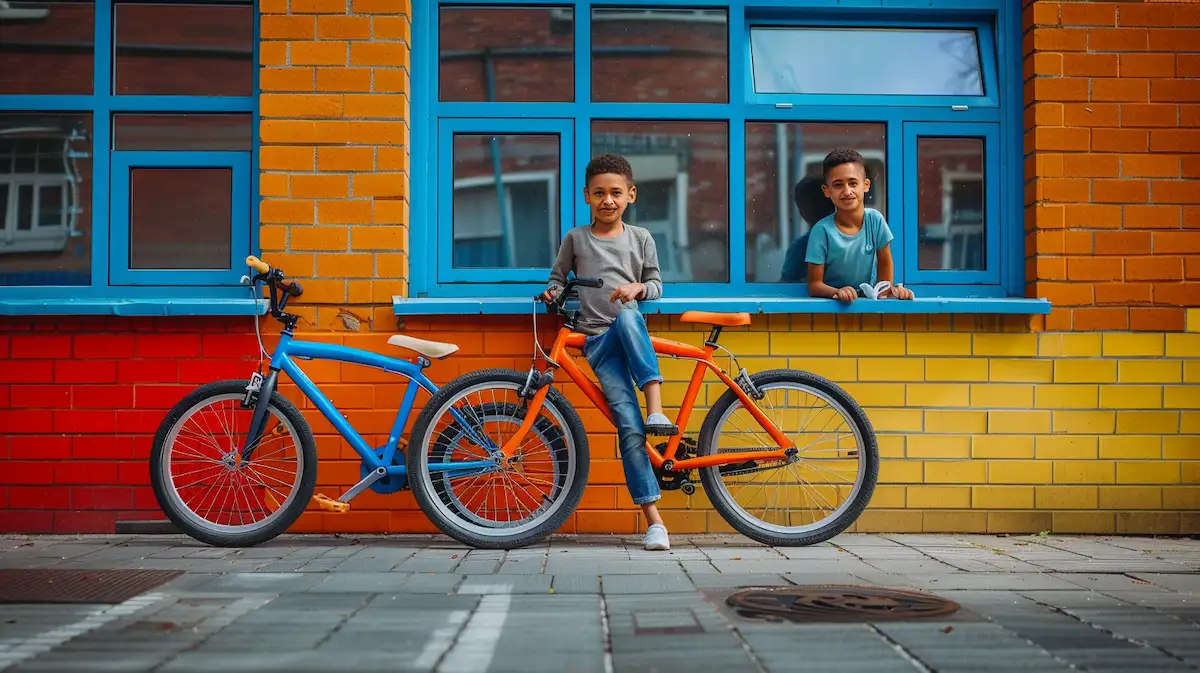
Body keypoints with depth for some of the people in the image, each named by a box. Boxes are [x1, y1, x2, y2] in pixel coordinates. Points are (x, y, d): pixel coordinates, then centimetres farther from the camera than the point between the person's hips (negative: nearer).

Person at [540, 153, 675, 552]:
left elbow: (656, 284, 14)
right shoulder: (575, 239, 10)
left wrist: (639, 287, -8)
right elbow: (558, 275, 19)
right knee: (629, 426, -16)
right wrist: (553, 291, -3)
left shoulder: (640, 239, 12)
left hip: (631, 333, 1)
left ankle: (656, 409, -40)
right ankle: (654, 520, -16)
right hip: (597, 341, -1)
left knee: (627, 317, -39)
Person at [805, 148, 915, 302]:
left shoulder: (875, 219, -6)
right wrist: (838, 293, -31)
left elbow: (885, 263, 8)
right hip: (832, 302, -2)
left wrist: (886, 290, -8)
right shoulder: (822, 230, -14)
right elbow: (814, 285, -13)